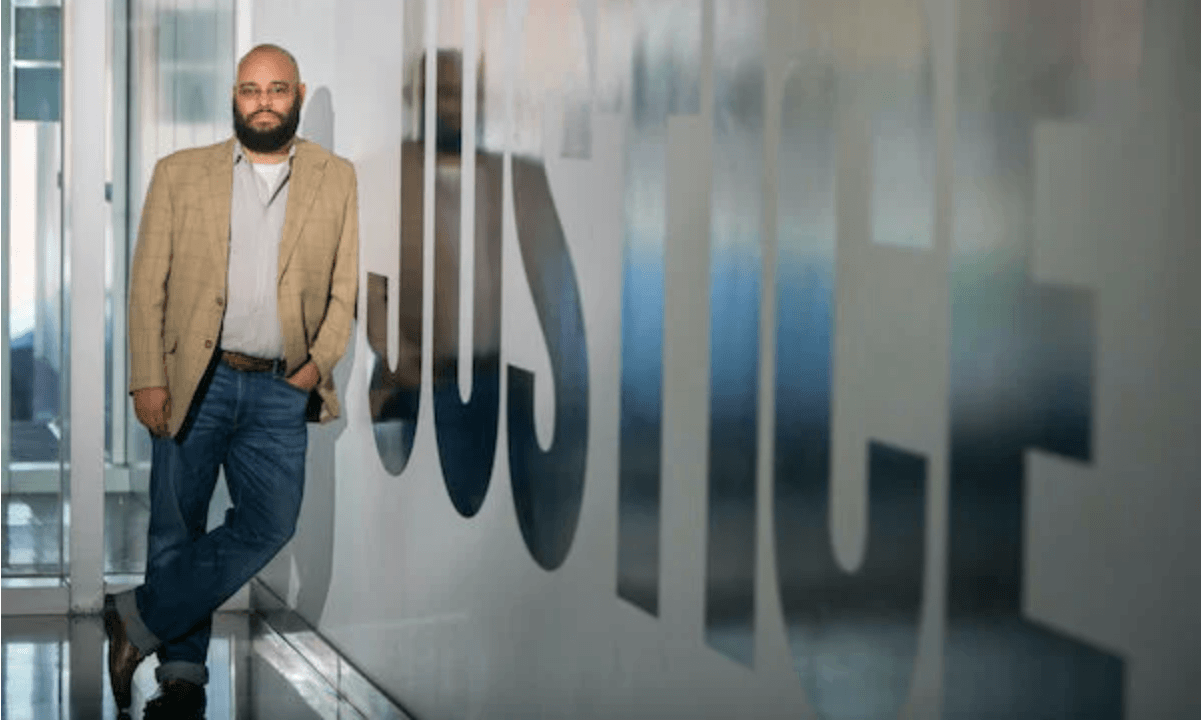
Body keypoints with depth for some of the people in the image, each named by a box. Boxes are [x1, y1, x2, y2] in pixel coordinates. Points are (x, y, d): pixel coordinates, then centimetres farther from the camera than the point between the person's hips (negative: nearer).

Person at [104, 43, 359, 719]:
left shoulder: (338, 180, 8)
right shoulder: (180, 174, 6)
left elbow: (346, 287, 9)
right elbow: (148, 283, 3)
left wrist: (320, 361, -6)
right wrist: (148, 378, -6)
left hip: (282, 390, 1)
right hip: (194, 379, 0)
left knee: (269, 525, -9)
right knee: (176, 527, 4)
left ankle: (141, 617, 5)